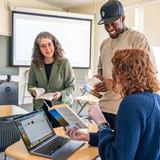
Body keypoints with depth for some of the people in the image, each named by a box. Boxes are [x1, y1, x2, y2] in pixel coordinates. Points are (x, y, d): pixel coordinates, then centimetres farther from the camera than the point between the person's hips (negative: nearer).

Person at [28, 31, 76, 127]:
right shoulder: (35, 63, -5)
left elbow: (71, 86, -9)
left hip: (62, 106, -2)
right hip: (40, 106, 3)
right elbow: (31, 84, 6)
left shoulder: (64, 62, -15)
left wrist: (61, 94, -26)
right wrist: (33, 91, -15)